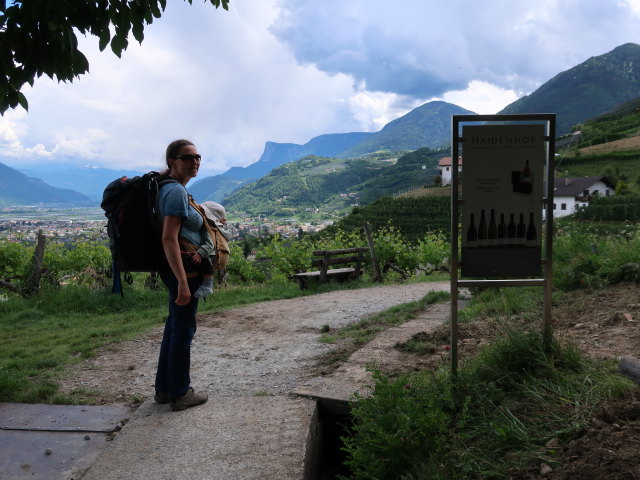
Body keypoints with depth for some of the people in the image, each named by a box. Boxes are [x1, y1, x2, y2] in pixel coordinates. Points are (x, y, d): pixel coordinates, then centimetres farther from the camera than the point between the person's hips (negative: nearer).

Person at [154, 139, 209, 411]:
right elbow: (169, 238, -26)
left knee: (175, 327, 18)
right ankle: (181, 393, 15)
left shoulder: (172, 188, 13)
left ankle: (164, 388, 30)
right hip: (182, 269, -10)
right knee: (183, 330, 1)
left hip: (178, 270, 10)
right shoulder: (177, 191, -18)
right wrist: (183, 282, -28)